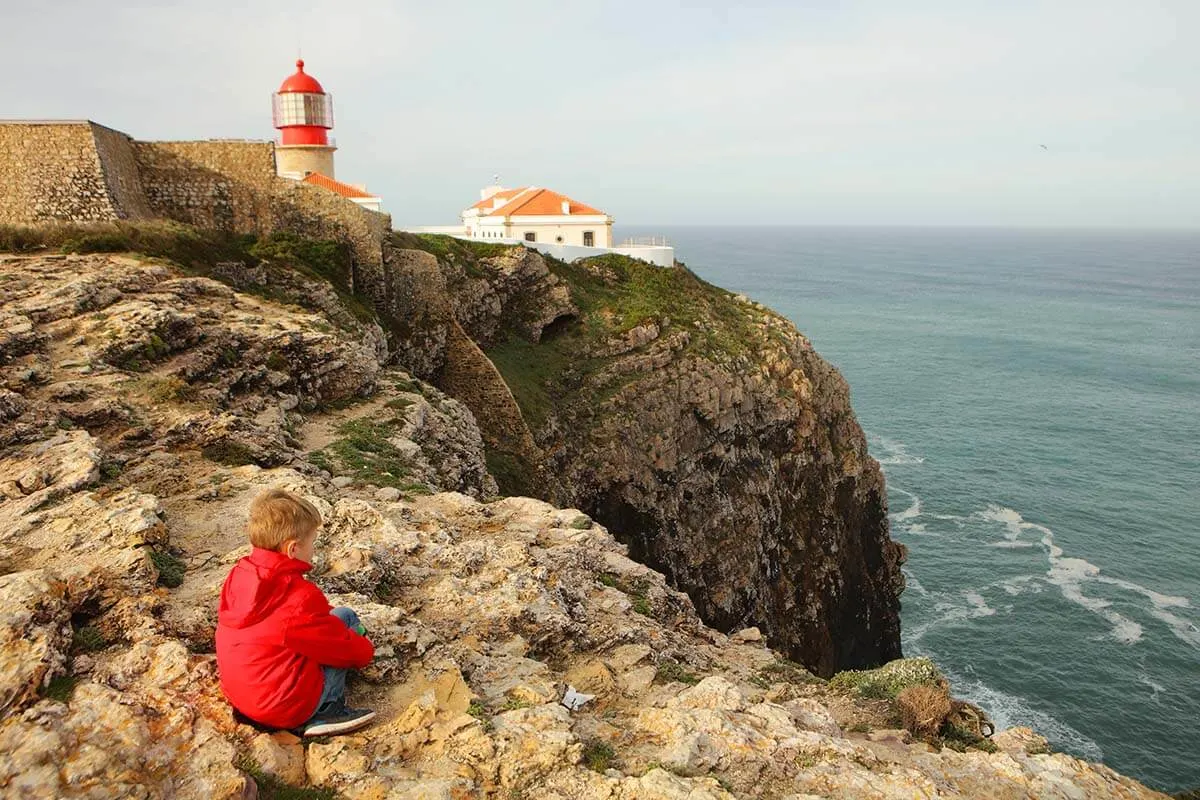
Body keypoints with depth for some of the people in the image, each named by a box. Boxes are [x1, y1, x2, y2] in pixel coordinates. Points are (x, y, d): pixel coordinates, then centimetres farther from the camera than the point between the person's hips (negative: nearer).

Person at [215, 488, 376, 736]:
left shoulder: (237, 575, -1)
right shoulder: (300, 598, -23)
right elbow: (343, 648, -11)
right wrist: (365, 651, 11)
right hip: (286, 708, -8)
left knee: (330, 620, 19)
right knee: (345, 617, 1)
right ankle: (325, 711, -1)